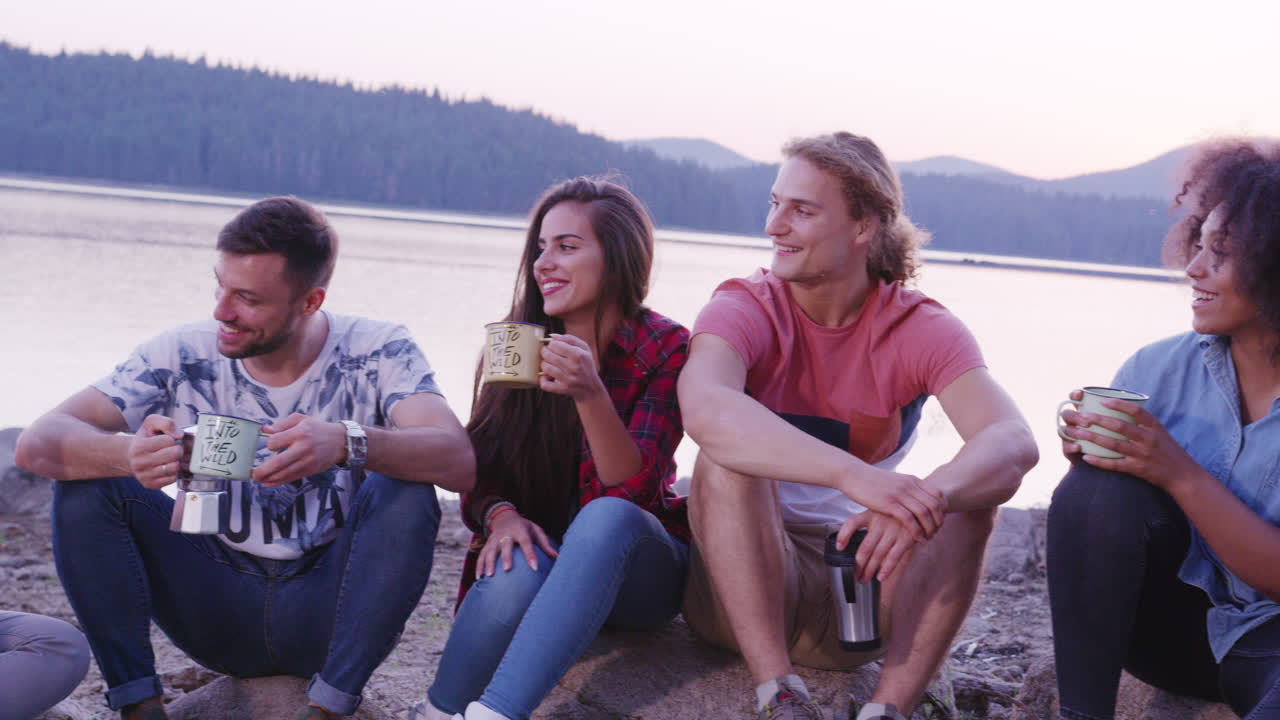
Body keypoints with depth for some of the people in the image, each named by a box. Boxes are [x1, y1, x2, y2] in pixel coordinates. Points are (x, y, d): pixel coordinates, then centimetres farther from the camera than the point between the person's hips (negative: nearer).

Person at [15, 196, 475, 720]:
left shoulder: (377, 354, -12)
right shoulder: (183, 357, -7)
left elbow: (458, 462, -29)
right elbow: (37, 443, -16)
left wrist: (347, 442, -49)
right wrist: (130, 455, -40)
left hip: (329, 611, -2)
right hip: (220, 612, 2)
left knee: (407, 489, -28)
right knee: (86, 481, -15)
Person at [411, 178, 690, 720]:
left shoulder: (665, 349, -8)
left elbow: (634, 487, -18)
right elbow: (479, 470, -1)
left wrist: (590, 393, -35)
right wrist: (500, 513, -25)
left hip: (632, 565, -1)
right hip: (541, 547, 2)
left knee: (607, 516, -36)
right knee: (518, 566, -35)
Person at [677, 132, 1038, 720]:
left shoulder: (919, 328, -7)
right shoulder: (745, 309, -11)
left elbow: (1014, 442, -25)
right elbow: (703, 407, -37)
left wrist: (927, 496, -47)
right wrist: (856, 476, -49)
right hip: (740, 582, -1)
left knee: (968, 495, -21)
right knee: (730, 458, -28)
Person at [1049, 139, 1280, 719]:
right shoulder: (1159, 369, -5)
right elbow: (1091, 520, -1)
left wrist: (1182, 475, -26)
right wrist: (1085, 453, -22)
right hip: (1173, 624, 4)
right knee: (1100, 488, -25)